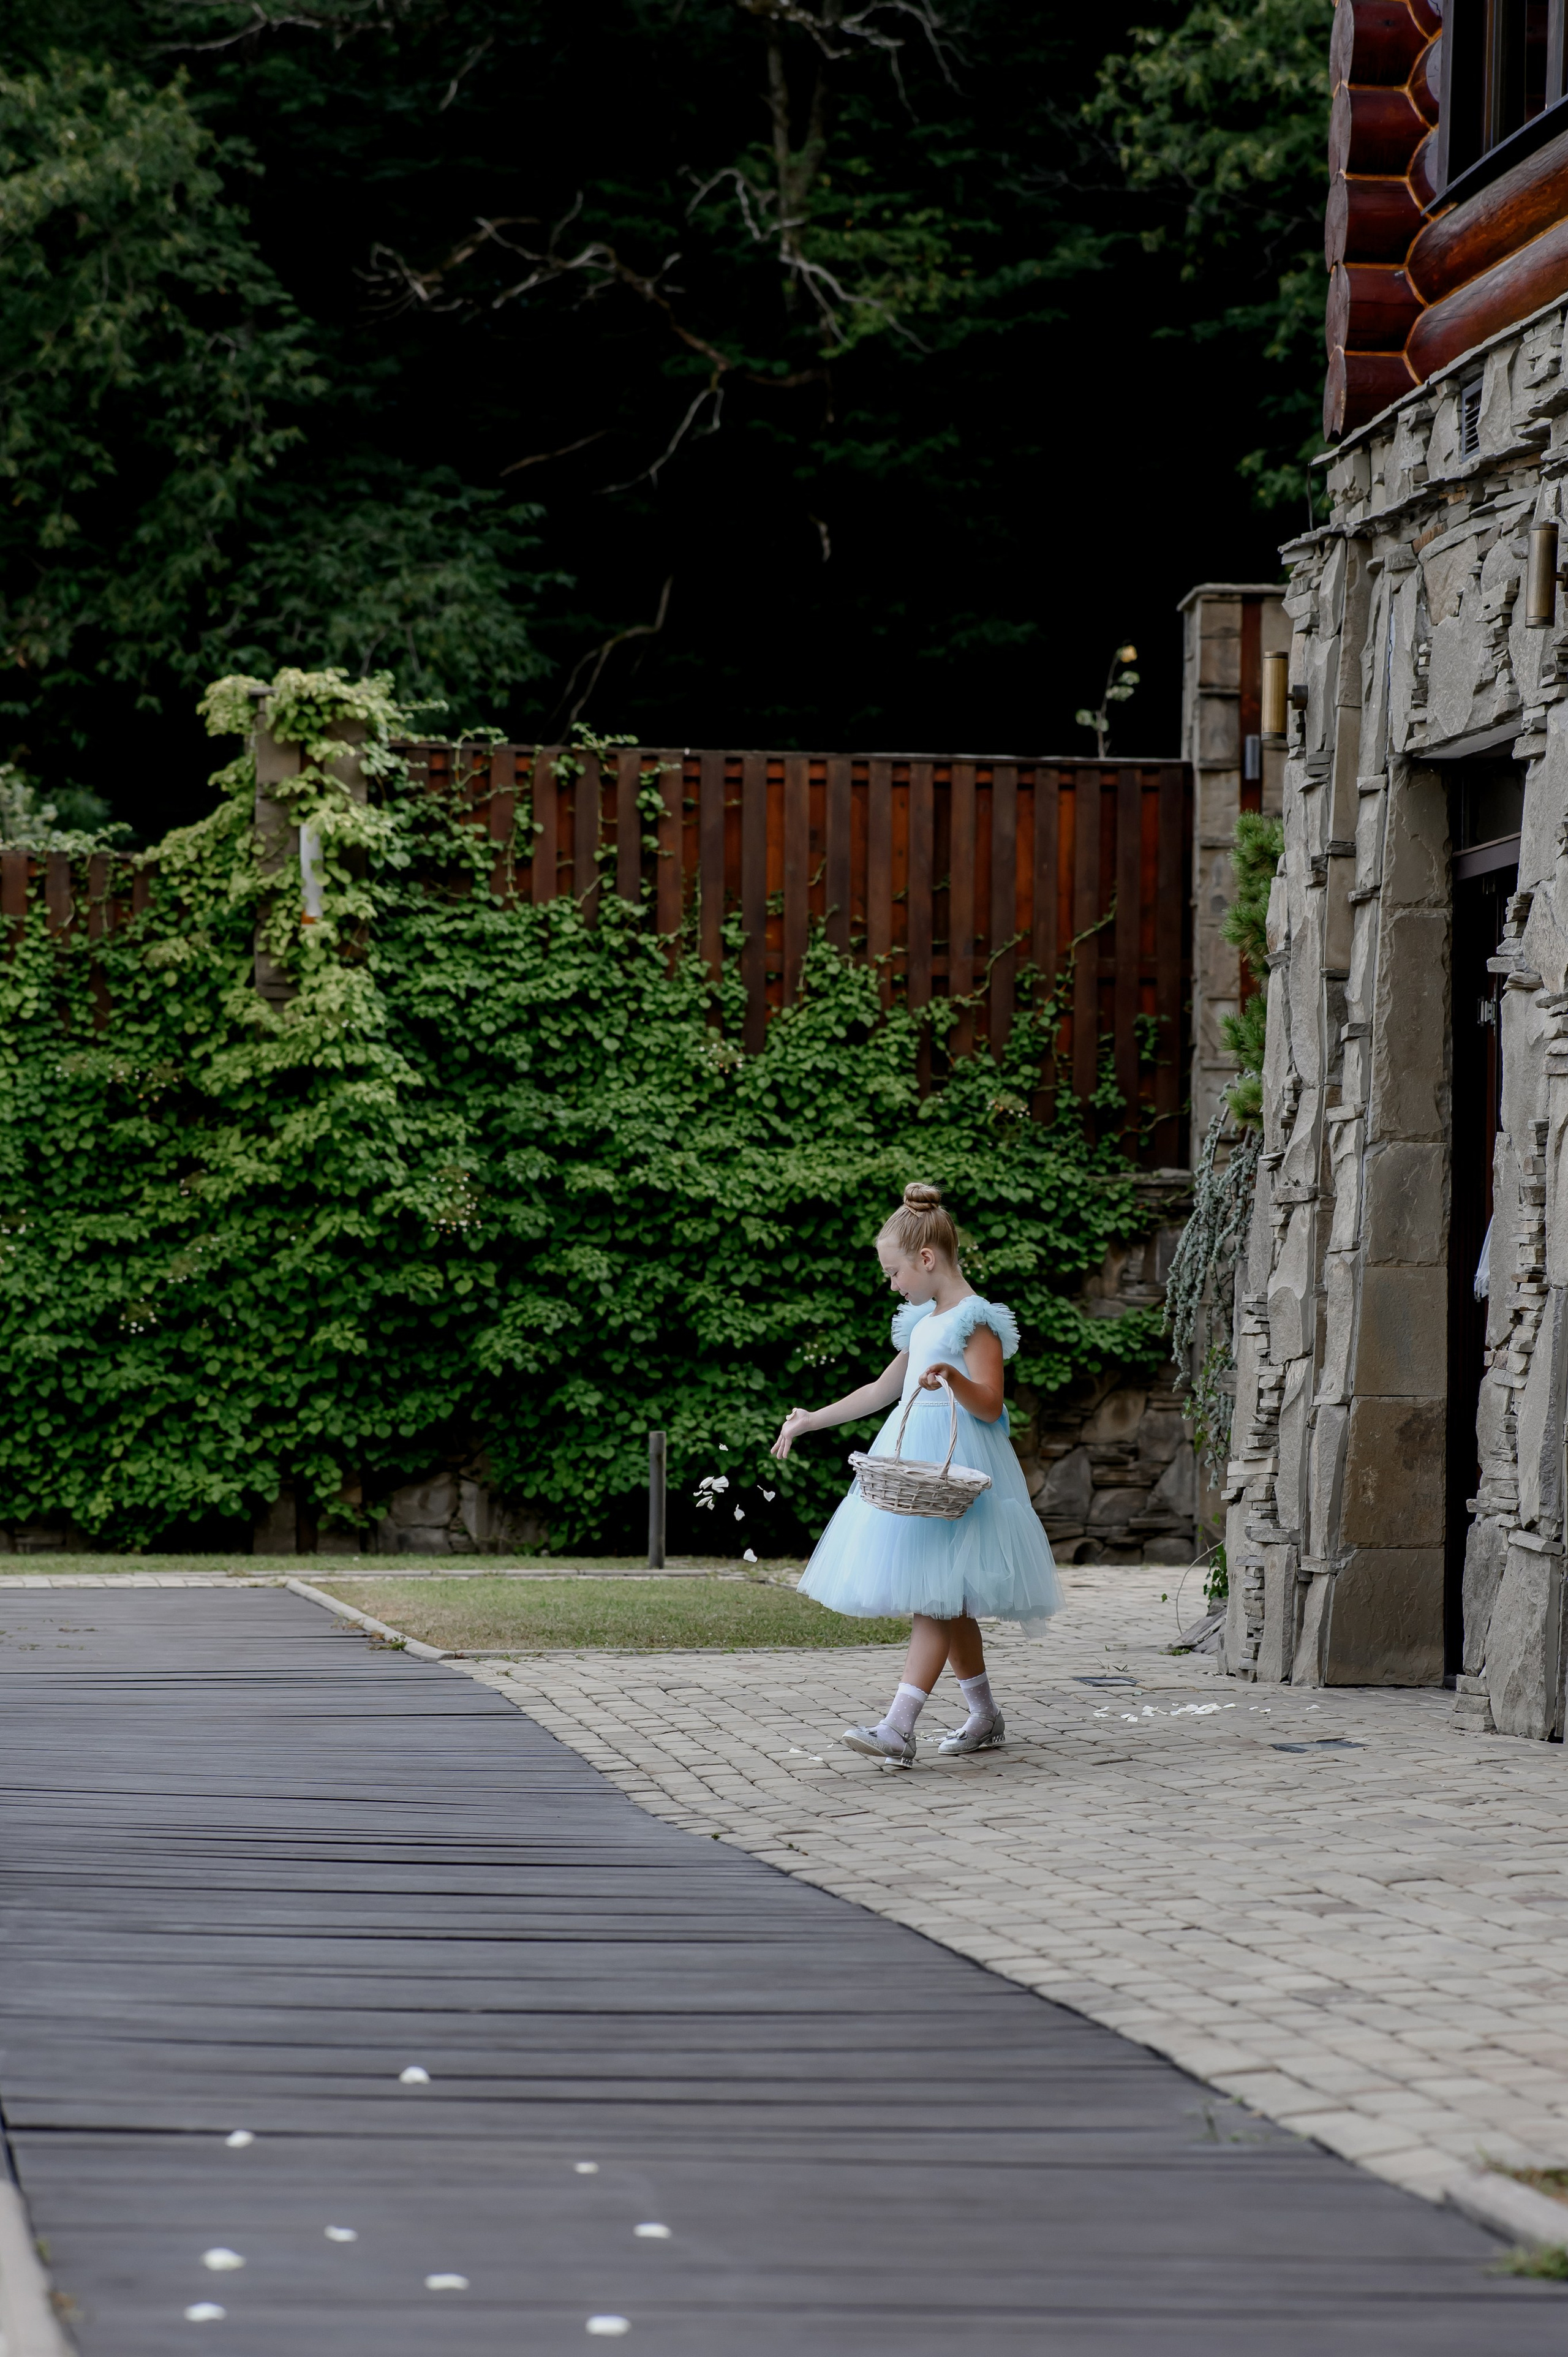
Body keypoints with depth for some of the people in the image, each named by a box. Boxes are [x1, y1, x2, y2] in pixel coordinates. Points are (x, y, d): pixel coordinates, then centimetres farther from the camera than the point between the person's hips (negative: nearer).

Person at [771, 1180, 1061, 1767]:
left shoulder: (976, 1321, -10)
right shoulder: (922, 1322, 16)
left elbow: (989, 1406, -16)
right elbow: (883, 1390, 26)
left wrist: (955, 1378, -35)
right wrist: (812, 1420, 26)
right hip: (914, 1459, 9)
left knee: (935, 1598, -14)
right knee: (945, 1602, 10)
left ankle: (898, 1729, -24)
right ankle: (985, 1718, 20)